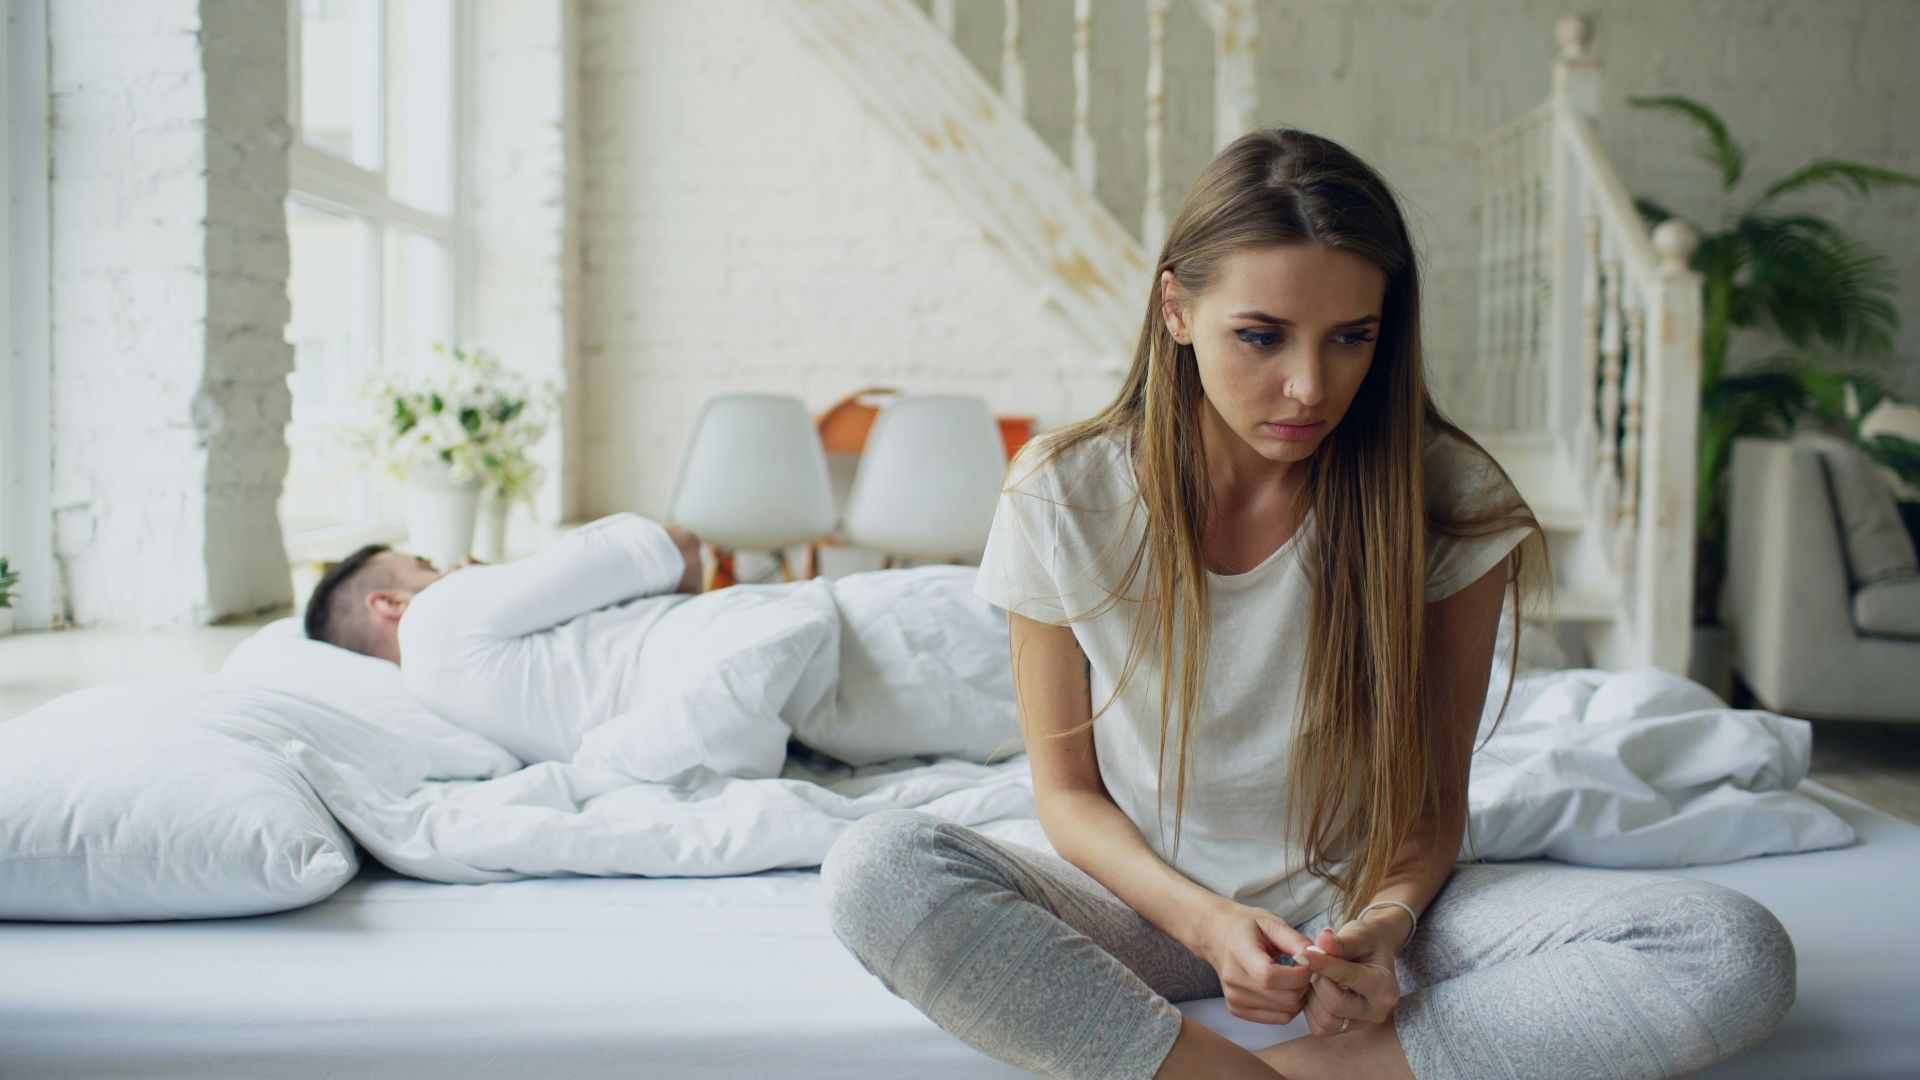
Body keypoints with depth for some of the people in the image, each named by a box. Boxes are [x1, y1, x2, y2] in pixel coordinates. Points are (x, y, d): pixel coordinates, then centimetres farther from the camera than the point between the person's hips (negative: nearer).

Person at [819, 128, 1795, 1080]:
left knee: (1738, 952, -23)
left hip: (1356, 904, 1)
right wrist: (1204, 921, -22)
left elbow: (1432, 796, -2)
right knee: (875, 868, -30)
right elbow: (1067, 791, -4)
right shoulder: (1062, 496, -11)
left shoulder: (1448, 501, -11)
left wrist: (1384, 921, -24)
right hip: (1148, 904, 0)